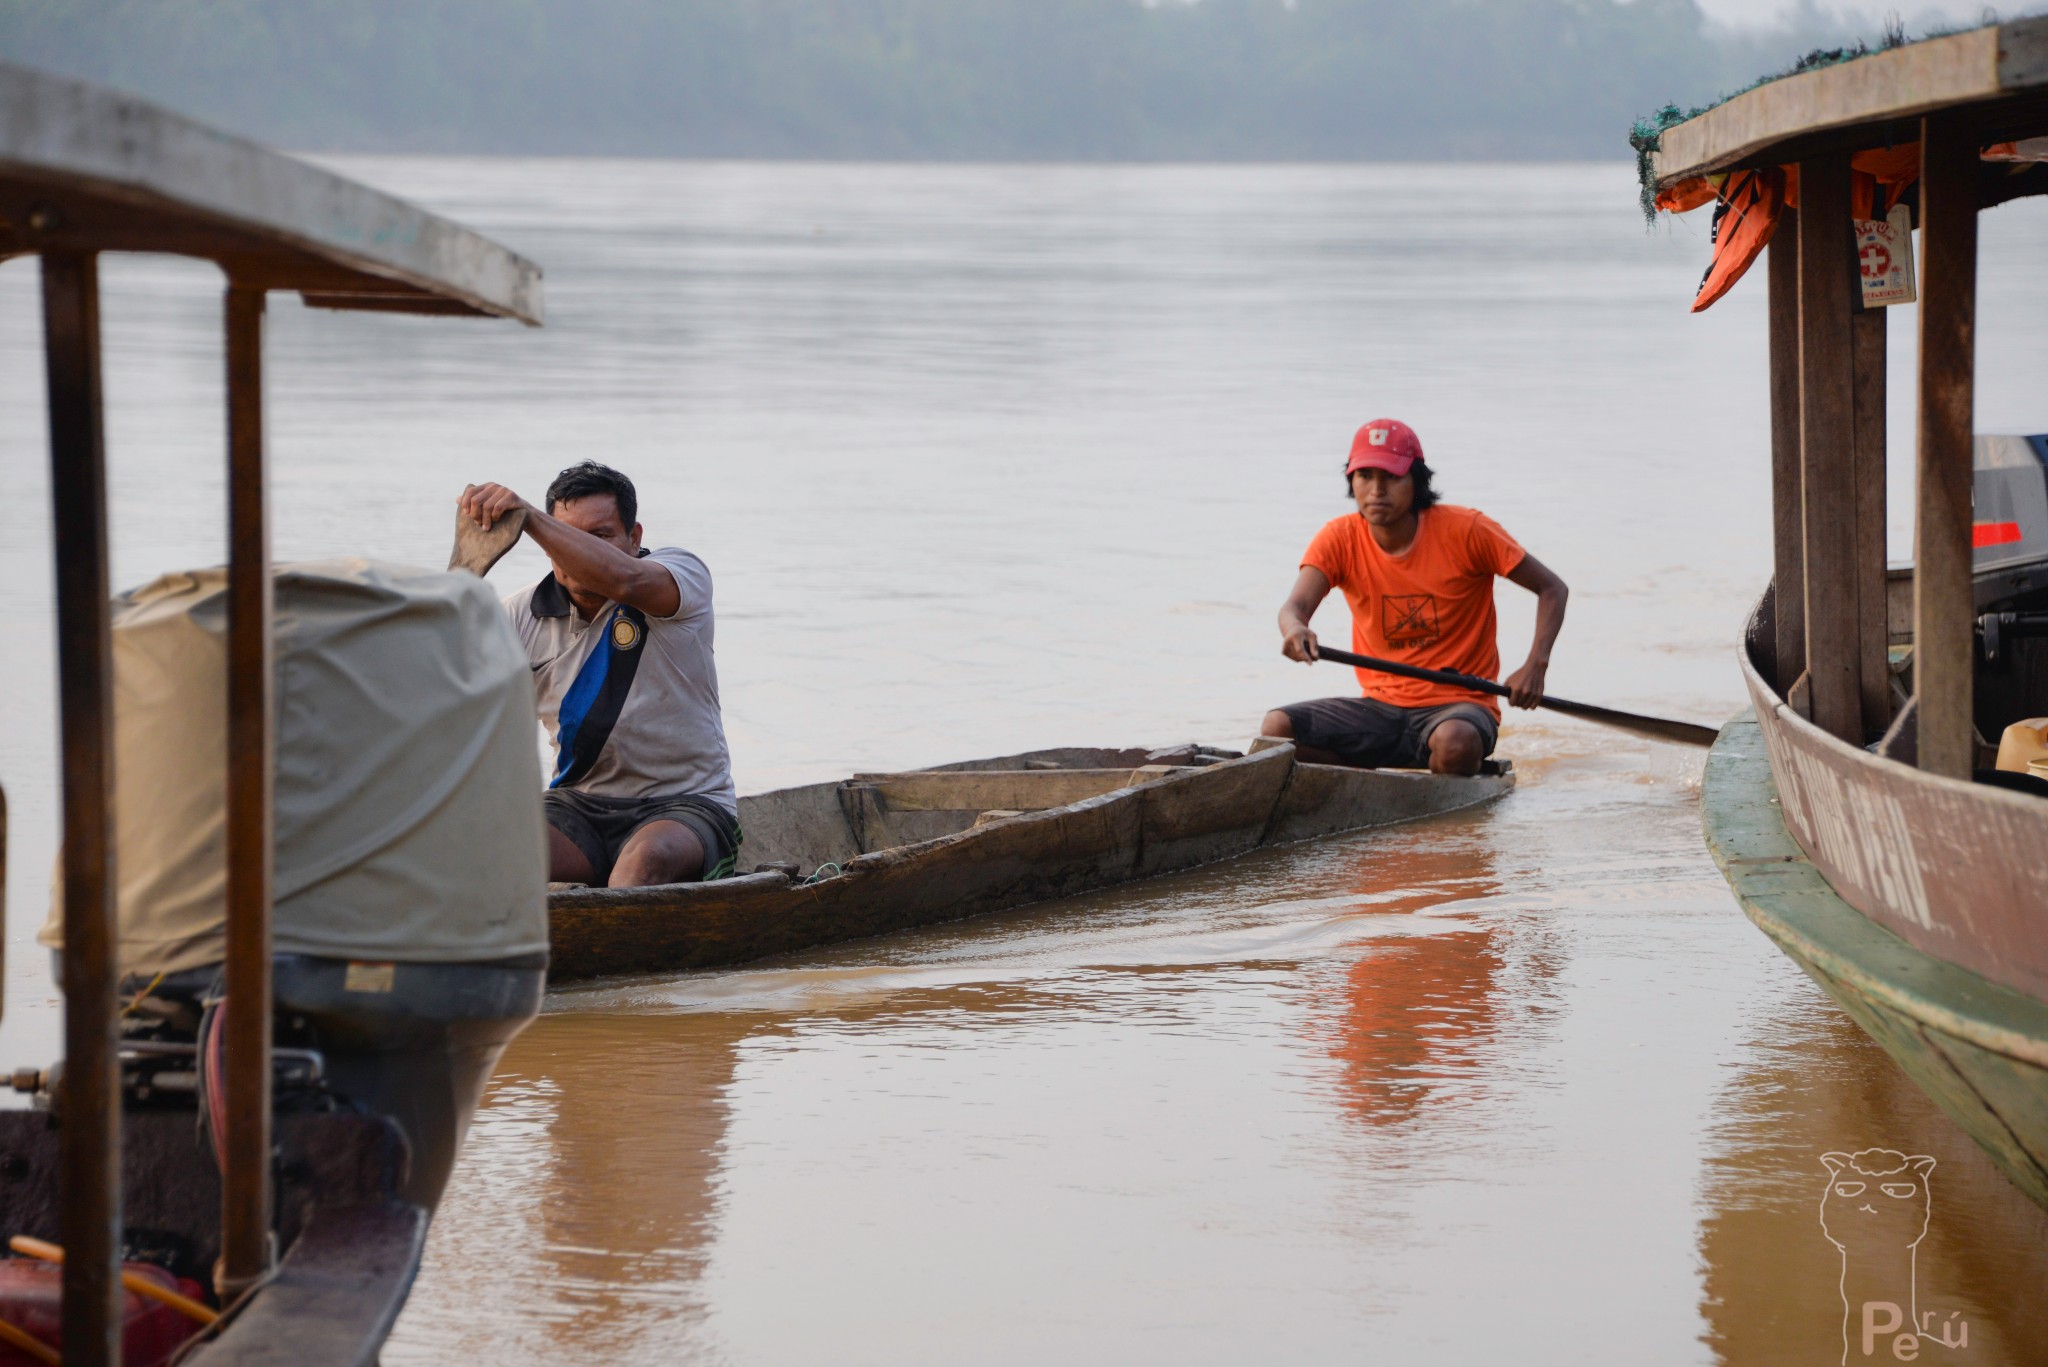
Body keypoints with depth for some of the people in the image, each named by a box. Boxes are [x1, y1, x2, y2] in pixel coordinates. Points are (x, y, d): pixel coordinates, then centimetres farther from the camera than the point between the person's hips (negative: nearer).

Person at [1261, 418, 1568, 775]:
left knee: (1455, 743, -40)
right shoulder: (1339, 539, -1)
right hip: (1380, 705, 3)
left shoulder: (1464, 530, -7)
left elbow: (1552, 589, 0)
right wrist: (1295, 629, -44)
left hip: (1457, 704, -3)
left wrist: (1535, 665, -16)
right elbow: (1296, 604, -18)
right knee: (1277, 727, -21)